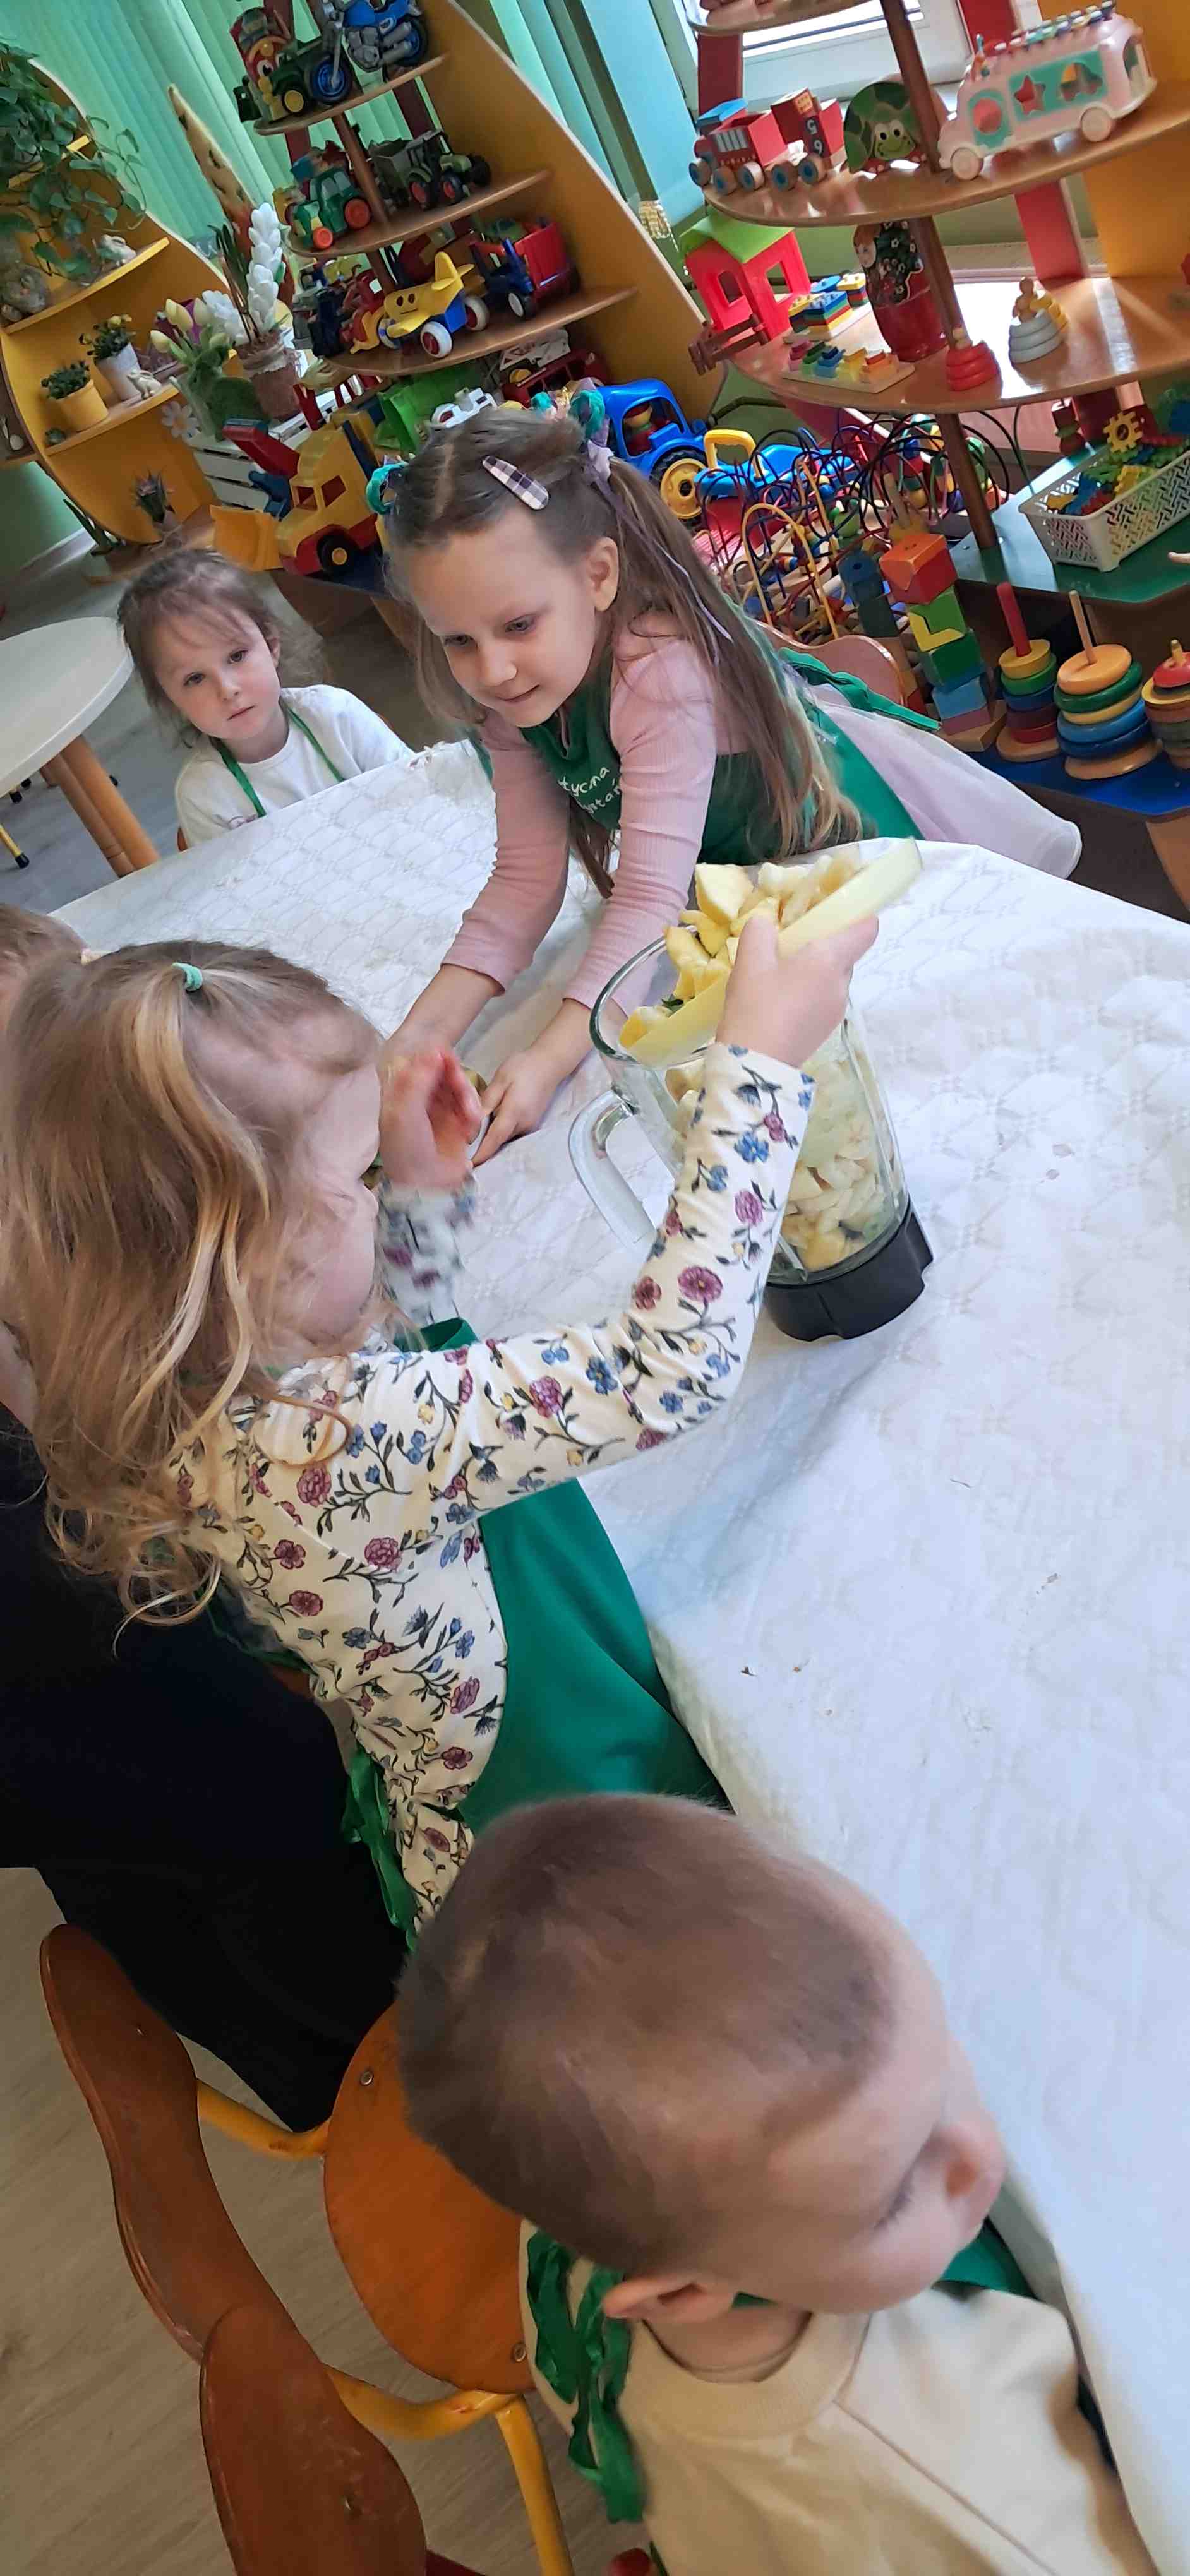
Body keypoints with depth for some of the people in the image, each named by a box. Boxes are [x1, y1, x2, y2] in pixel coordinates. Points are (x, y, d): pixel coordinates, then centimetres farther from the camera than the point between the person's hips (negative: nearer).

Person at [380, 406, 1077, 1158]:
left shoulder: (663, 673, -42)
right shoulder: (508, 695, -20)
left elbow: (651, 895, -45)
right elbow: (526, 879, -19)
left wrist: (549, 1060, -55)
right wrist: (422, 1031, -30)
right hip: (736, 862, 6)